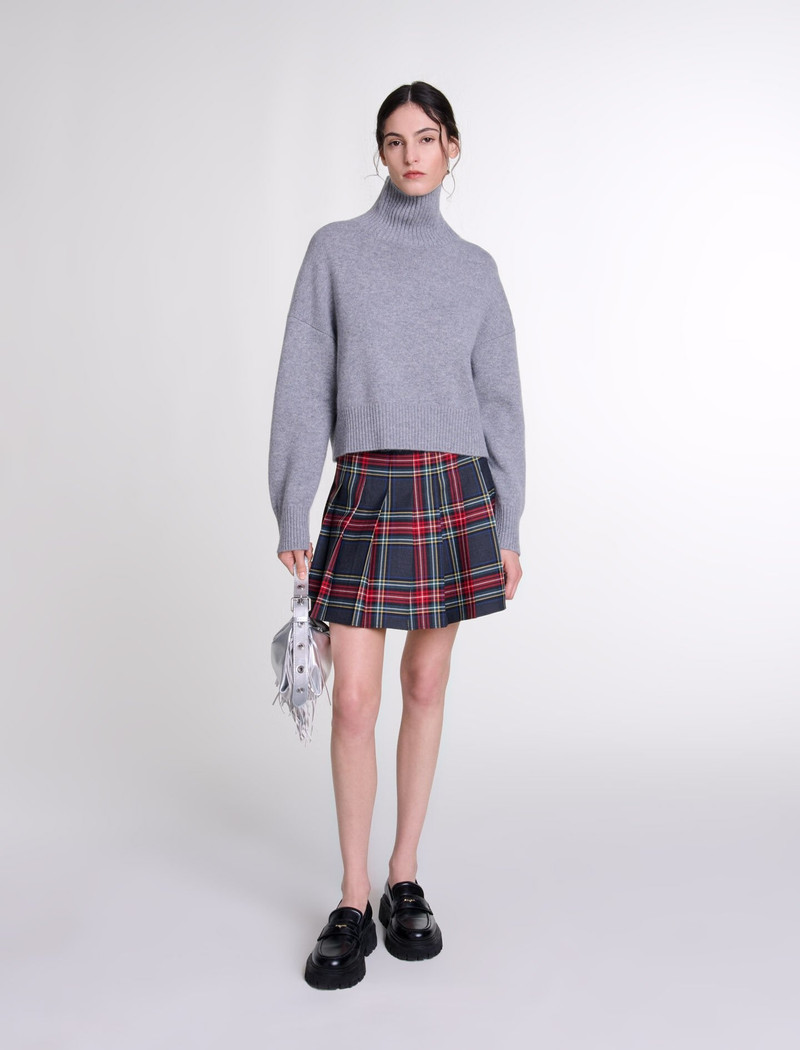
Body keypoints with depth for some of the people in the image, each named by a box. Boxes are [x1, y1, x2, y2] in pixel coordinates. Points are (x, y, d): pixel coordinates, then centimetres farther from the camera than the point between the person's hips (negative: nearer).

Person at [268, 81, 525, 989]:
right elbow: (303, 387, 1)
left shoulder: (474, 268, 11)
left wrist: (507, 526, 5)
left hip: (454, 494, 2)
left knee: (427, 686, 9)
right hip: (365, 495, -1)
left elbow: (499, 400, 10)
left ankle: (404, 880, 23)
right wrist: (291, 516, -4)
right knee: (354, 701, -3)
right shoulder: (335, 250, 6)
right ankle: (353, 900, 13)